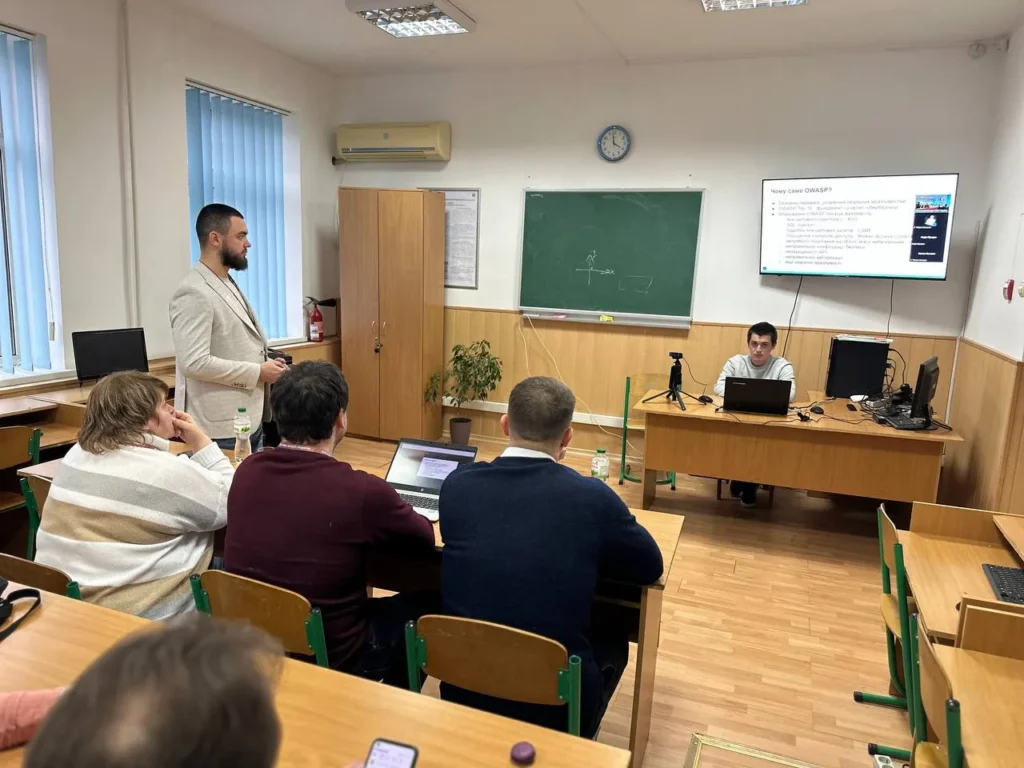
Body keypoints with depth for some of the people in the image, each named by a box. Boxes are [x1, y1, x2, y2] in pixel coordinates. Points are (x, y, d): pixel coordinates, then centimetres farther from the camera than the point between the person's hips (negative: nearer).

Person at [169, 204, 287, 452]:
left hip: (250, 420, 9)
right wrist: (258, 372, -18)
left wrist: (267, 367, 4)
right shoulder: (195, 293, -17)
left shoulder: (228, 283, 13)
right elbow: (194, 363, -25)